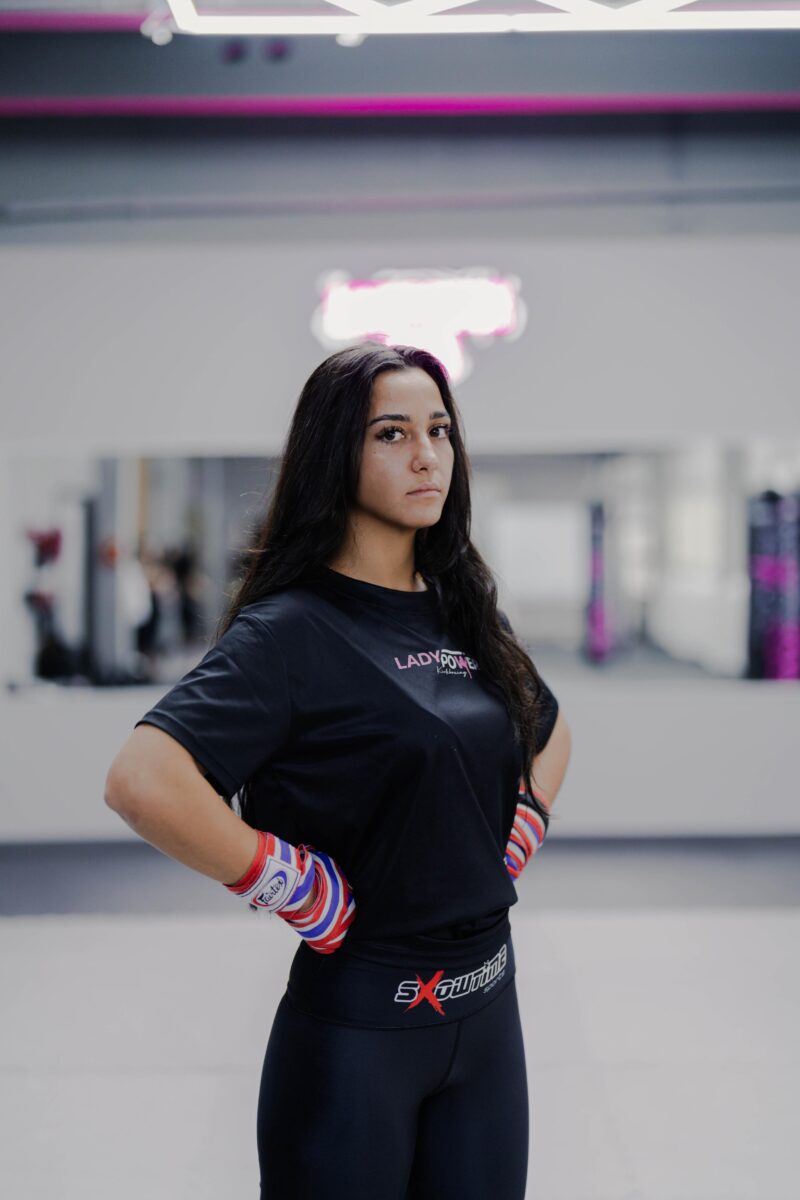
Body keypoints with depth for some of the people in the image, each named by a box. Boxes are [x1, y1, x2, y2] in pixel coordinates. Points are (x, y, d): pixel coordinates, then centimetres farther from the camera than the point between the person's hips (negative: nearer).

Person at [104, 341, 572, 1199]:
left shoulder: (466, 615, 6)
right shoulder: (294, 629, -15)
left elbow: (551, 734, 26)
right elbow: (141, 782, -29)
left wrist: (517, 841, 9)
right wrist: (299, 892, -20)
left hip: (487, 1004, 6)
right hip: (358, 1019, -6)